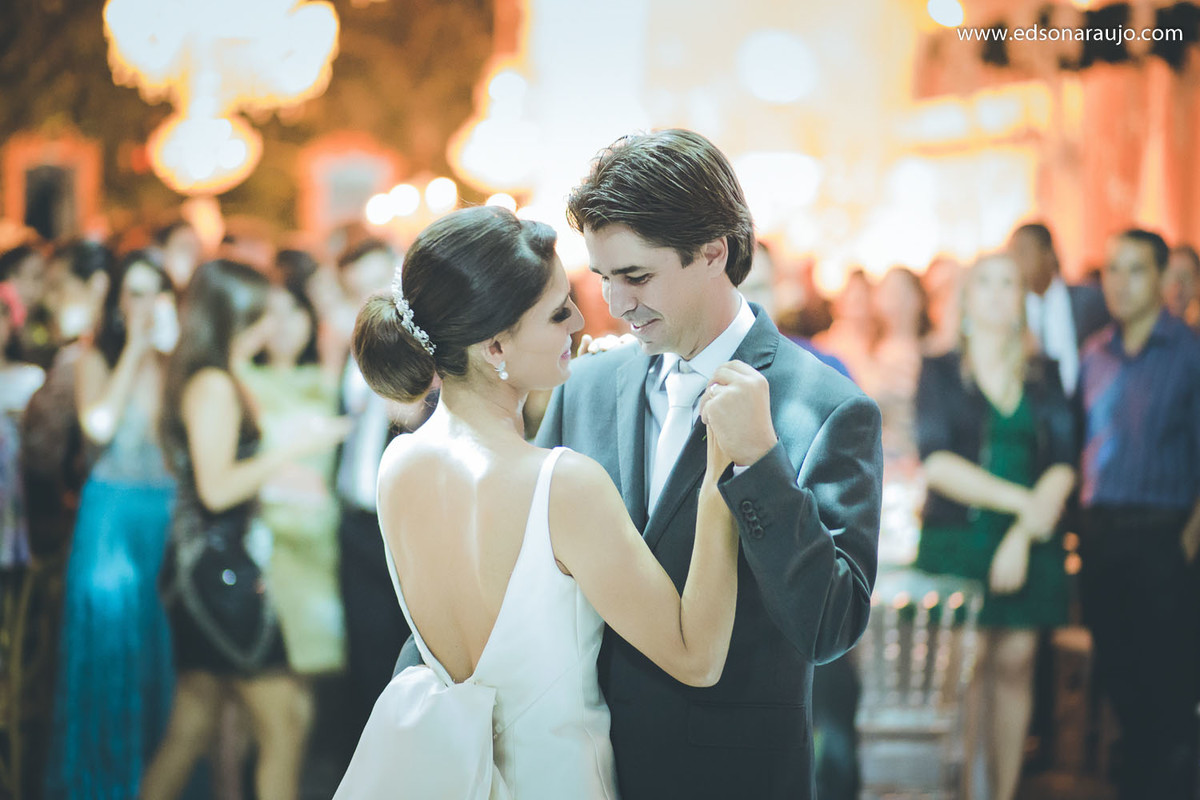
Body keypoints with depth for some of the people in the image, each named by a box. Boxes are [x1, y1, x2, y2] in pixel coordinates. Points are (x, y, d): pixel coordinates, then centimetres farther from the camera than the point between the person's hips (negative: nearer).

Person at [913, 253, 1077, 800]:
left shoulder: (1044, 376, 11)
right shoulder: (940, 371, 4)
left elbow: (1064, 467, 2)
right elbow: (936, 463, -8)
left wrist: (1023, 535, -12)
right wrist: (1021, 500, -15)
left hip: (1028, 542, 2)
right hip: (956, 540, -2)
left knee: (1014, 665, 0)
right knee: (965, 667, -6)